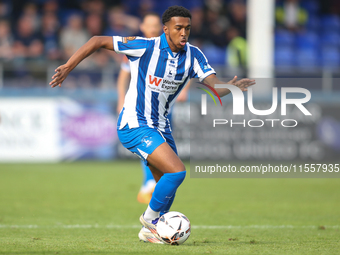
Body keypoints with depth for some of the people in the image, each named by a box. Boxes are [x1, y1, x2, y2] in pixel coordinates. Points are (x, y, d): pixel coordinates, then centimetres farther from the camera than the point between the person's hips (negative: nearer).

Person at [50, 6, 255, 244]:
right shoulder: (145, 47, -18)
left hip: (160, 126, 7)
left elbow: (215, 86, -11)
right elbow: (99, 41, -11)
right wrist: (67, 67, -14)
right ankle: (150, 217, 1)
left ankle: (149, 231, 33)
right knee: (177, 170, -21)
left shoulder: (193, 55, -3)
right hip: (135, 125, -7)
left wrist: (231, 87, -34)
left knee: (168, 187, 11)